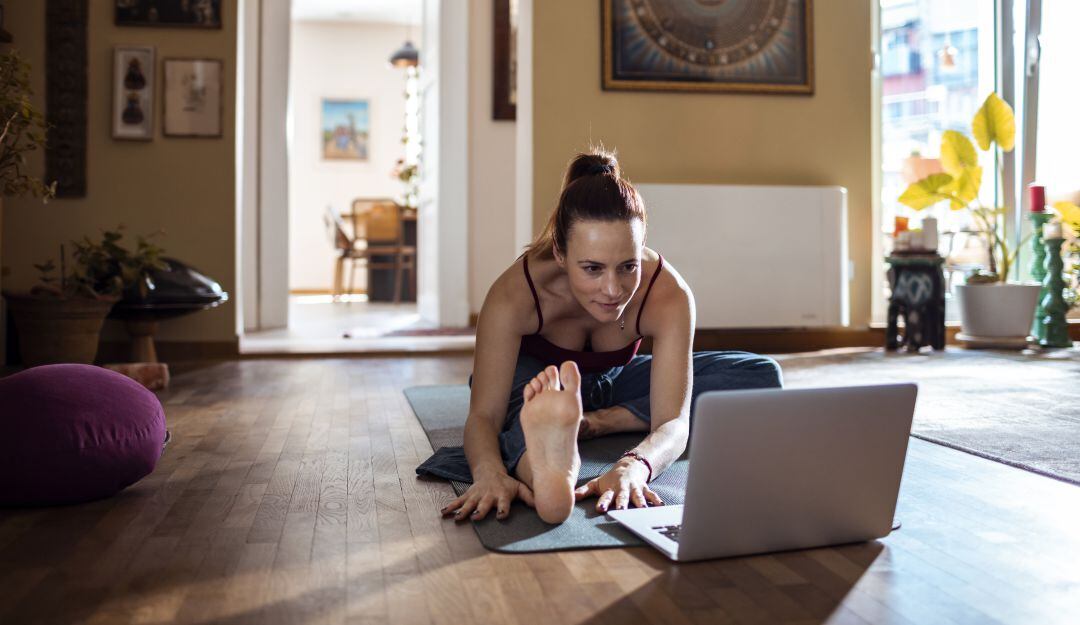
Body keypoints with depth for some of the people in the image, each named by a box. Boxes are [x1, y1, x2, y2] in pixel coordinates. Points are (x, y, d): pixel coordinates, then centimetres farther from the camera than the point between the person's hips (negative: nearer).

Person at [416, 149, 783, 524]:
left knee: (762, 377, -16)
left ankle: (603, 421, -22)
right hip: (533, 378, -2)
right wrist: (490, 473, -62)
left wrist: (634, 466, -63)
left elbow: (673, 421, -40)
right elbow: (483, 415, -39)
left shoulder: (669, 295, -33)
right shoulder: (514, 295, -36)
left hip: (612, 380, 3)